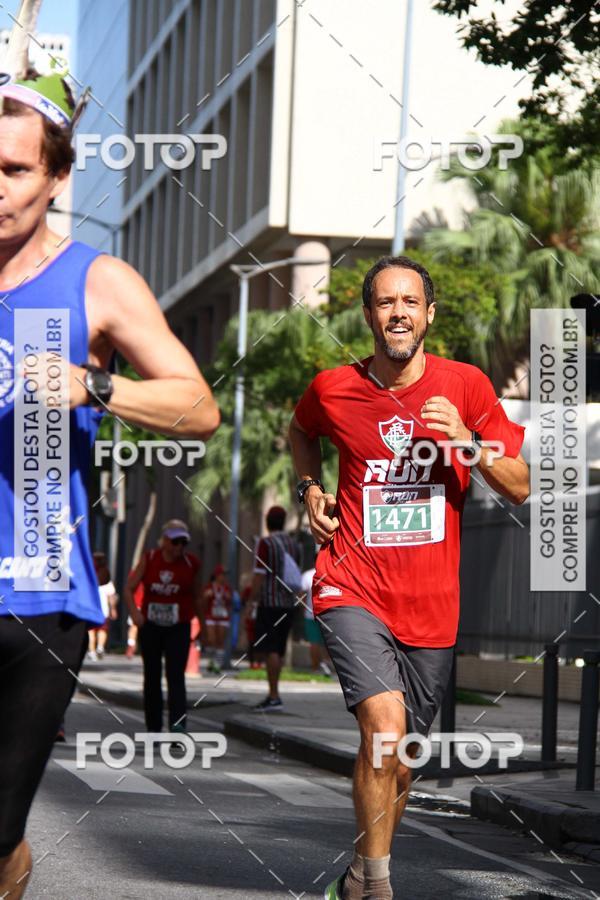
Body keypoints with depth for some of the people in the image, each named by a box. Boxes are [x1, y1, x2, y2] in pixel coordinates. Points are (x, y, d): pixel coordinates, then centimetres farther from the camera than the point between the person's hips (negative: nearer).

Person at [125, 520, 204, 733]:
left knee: (176, 677, -15)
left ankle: (177, 724, -24)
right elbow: (129, 589, 0)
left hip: (178, 629, -2)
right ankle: (153, 728, 19)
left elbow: (197, 597, 9)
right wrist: (134, 612, -16)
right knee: (152, 677, 9)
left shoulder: (192, 564, -1)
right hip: (150, 626, 2)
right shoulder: (149, 559, -1)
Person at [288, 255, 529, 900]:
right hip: (354, 588, -2)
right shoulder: (333, 389, -1)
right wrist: (310, 490, 8)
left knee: (400, 764, 12)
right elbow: (300, 432, 24)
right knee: (384, 725, -25)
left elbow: (521, 489, 0)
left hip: (431, 605, 2)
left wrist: (468, 442, -16)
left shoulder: (465, 386, -2)